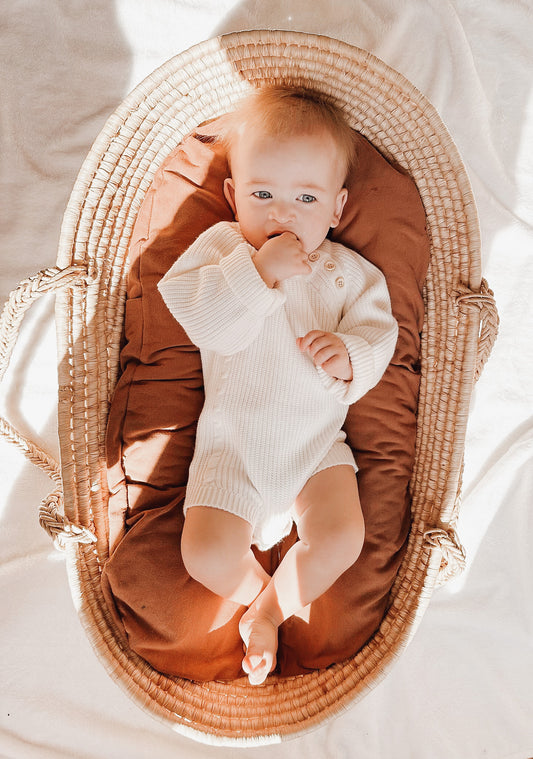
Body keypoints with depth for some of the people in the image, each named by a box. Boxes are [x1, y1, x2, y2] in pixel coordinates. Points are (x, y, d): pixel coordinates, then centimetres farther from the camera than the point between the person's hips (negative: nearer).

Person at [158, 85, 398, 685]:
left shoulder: (348, 272, 4)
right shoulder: (221, 247, -3)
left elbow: (378, 334, 1)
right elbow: (202, 320, -18)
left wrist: (350, 357, -21)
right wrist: (258, 272, -29)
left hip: (318, 442, 2)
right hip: (232, 444, -1)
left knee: (341, 539, -15)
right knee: (206, 555, -11)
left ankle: (266, 614, 12)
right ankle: (264, 594, 23)